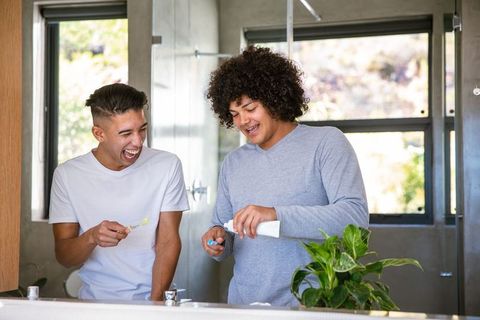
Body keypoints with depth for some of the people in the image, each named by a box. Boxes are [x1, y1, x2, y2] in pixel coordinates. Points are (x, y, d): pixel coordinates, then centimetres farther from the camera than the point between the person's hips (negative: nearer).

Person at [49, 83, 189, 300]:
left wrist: (156, 302, -12)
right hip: (95, 299, 1)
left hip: (149, 300, 0)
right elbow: (63, 256, 2)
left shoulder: (167, 166, 1)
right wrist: (92, 237, -18)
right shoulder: (67, 175, 1)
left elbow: (168, 243, 1)